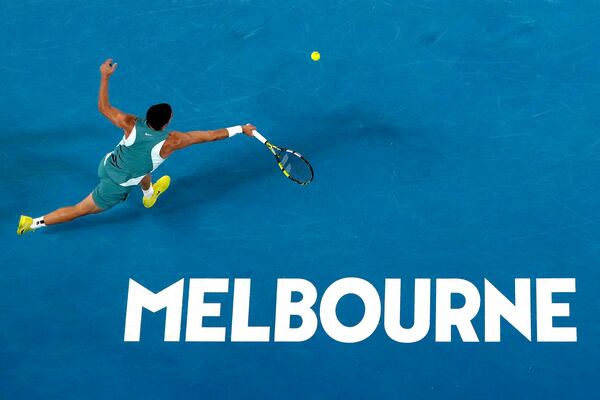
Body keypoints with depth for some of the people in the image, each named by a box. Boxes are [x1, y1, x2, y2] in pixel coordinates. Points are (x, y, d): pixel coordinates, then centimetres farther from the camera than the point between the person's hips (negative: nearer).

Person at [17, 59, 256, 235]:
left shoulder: (131, 125, -22)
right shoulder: (171, 141, -29)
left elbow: (103, 108, -10)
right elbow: (210, 135, -22)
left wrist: (105, 76, -4)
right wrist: (240, 129, -16)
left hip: (106, 165, 5)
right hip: (116, 186, -5)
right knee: (80, 210, 12)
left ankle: (149, 195, 59)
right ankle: (35, 223, 14)